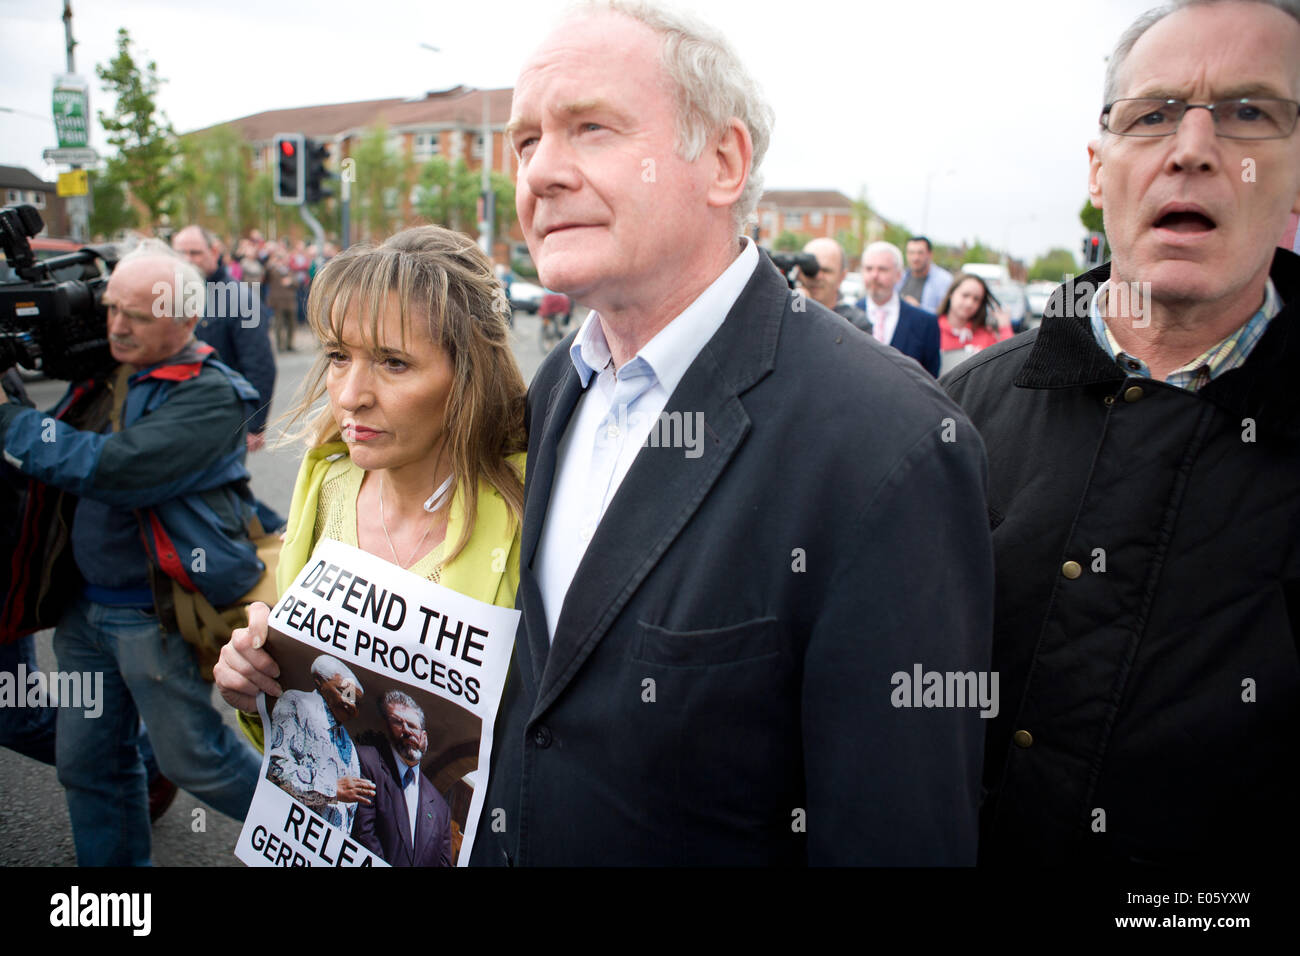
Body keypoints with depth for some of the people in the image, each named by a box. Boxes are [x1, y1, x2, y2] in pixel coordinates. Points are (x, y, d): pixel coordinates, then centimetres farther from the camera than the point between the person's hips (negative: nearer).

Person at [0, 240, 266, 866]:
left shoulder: (210, 396, -16)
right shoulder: (102, 372, 8)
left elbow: (112, 469, -27)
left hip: (156, 613, -7)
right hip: (87, 605, 7)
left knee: (193, 758, 6)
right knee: (87, 762, 16)